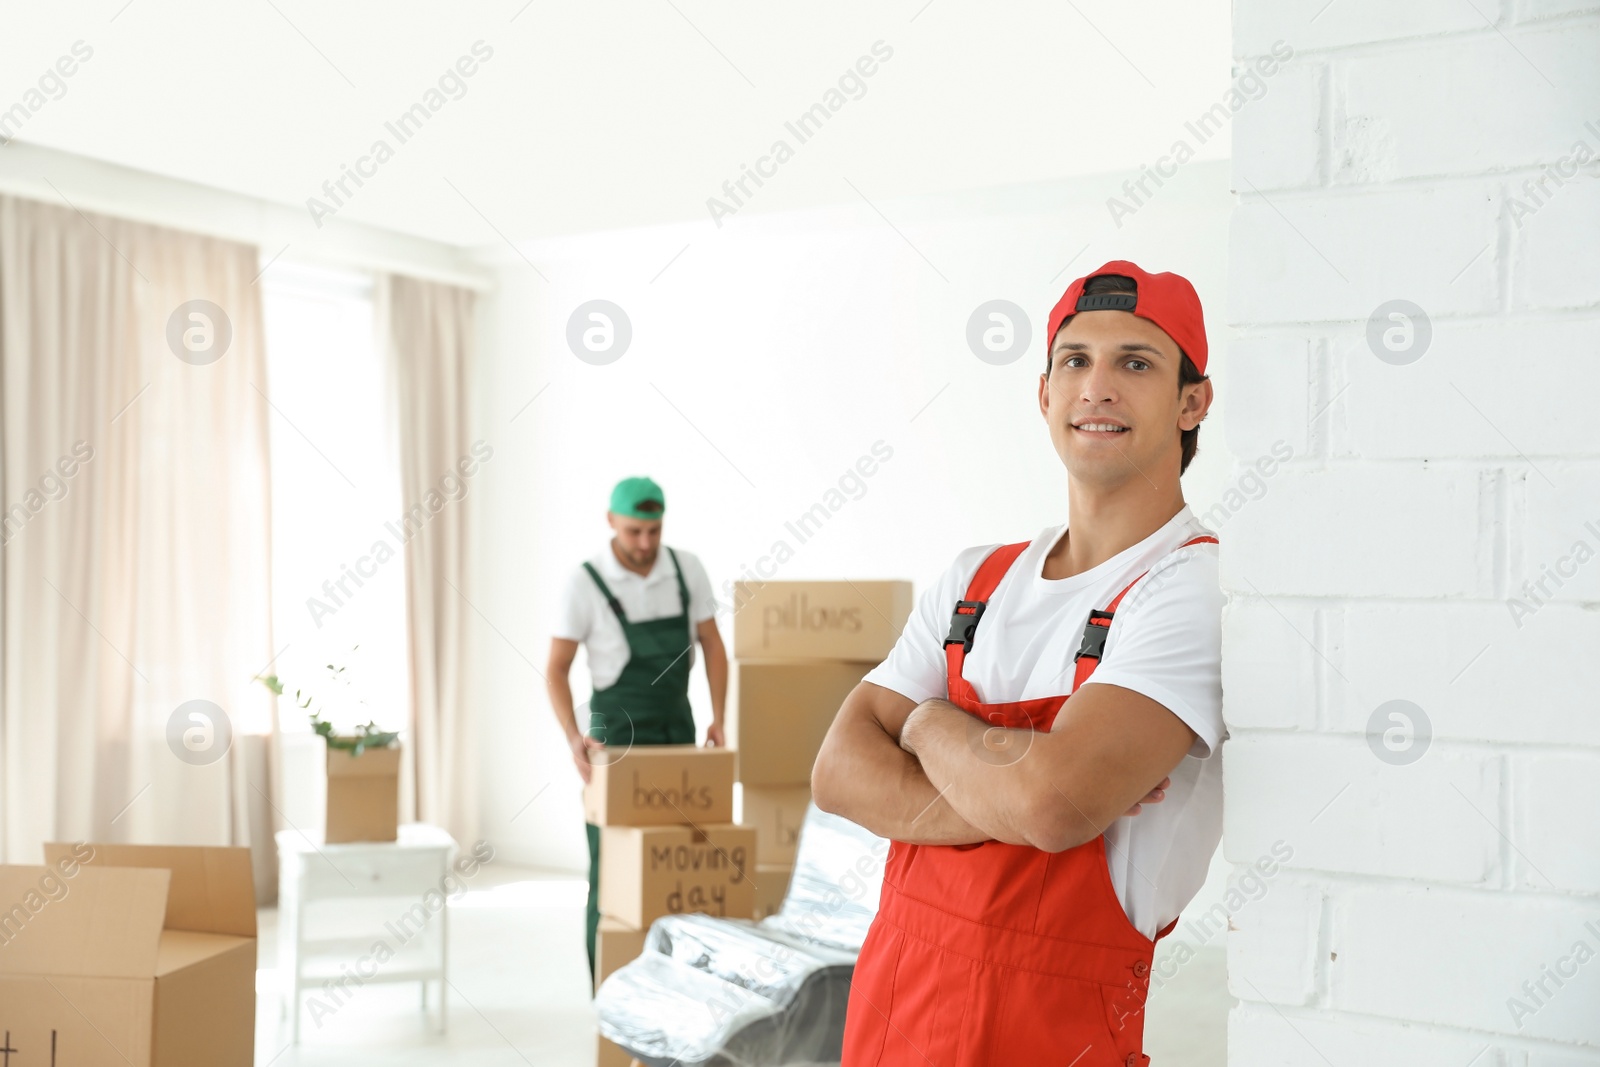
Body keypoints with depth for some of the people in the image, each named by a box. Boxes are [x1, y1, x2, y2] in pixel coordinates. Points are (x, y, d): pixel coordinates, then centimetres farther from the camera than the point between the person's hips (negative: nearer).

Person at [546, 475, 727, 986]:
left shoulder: (687, 569, -3)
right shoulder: (585, 582, -13)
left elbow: (712, 646, 4)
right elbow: (556, 668, -10)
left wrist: (718, 719, -8)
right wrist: (573, 737, -24)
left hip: (677, 730, 4)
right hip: (616, 733, -3)